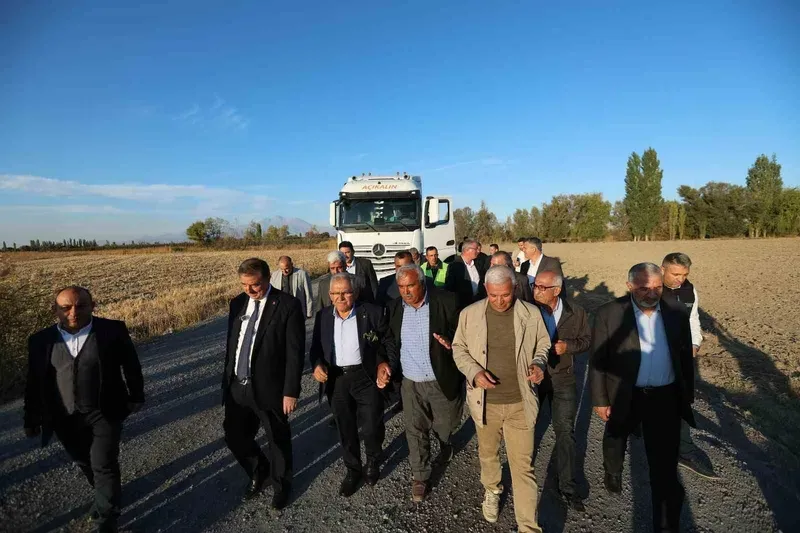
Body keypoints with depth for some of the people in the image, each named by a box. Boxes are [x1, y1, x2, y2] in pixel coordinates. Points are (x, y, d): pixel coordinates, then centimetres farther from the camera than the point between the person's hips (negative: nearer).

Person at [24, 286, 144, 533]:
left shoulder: (113, 331, -13)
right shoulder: (41, 340, -4)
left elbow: (131, 365, -3)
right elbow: (35, 382, 4)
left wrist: (135, 397, 3)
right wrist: (32, 419, 8)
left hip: (105, 413, -3)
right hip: (65, 418, 4)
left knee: (104, 465, 0)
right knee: (84, 462, 20)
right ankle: (105, 495, 45)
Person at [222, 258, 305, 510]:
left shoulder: (288, 305, -14)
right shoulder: (238, 303, 3)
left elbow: (295, 352, -15)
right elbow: (231, 344, 11)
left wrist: (291, 390, -16)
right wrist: (227, 379, 12)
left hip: (269, 388, -5)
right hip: (237, 386, 5)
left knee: (278, 440, 13)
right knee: (235, 437, 16)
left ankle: (281, 485, 40)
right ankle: (259, 471, 46)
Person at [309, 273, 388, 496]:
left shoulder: (372, 312, -8)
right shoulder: (323, 316, 3)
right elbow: (316, 347, 8)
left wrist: (384, 364, -18)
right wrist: (317, 364, -11)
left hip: (366, 377, -3)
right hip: (336, 380, 3)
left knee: (372, 428, 6)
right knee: (345, 430, 16)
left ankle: (373, 462, 37)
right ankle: (353, 469, 38)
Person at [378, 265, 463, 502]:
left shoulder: (446, 301, -14)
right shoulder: (394, 308, -1)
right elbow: (390, 341, 7)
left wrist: (452, 342, -26)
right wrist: (385, 364, -8)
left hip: (442, 381, -2)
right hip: (411, 384, 2)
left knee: (444, 426, 17)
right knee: (415, 432, 9)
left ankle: (445, 447, 52)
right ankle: (420, 476, 30)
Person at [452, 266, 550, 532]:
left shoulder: (531, 314, -8)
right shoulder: (470, 314, -9)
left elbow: (543, 344, 6)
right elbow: (459, 349, 1)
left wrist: (539, 364, -15)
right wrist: (474, 372, -17)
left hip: (520, 403, -1)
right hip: (485, 401, 2)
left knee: (523, 467, 4)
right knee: (487, 454, 24)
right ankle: (491, 490, 54)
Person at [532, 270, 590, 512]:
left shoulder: (576, 313, -10)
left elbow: (586, 339, 1)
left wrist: (568, 346, -16)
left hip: (562, 378, 1)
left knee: (565, 431, 7)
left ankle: (567, 486, 23)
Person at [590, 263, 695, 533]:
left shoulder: (676, 314, -4)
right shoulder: (609, 314, -14)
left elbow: (685, 357, 7)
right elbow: (598, 360, -10)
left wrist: (687, 395, 11)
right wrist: (600, 400, -8)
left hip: (665, 399, 1)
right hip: (623, 396, -1)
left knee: (665, 465, 6)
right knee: (615, 439, 25)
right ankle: (613, 472, 58)